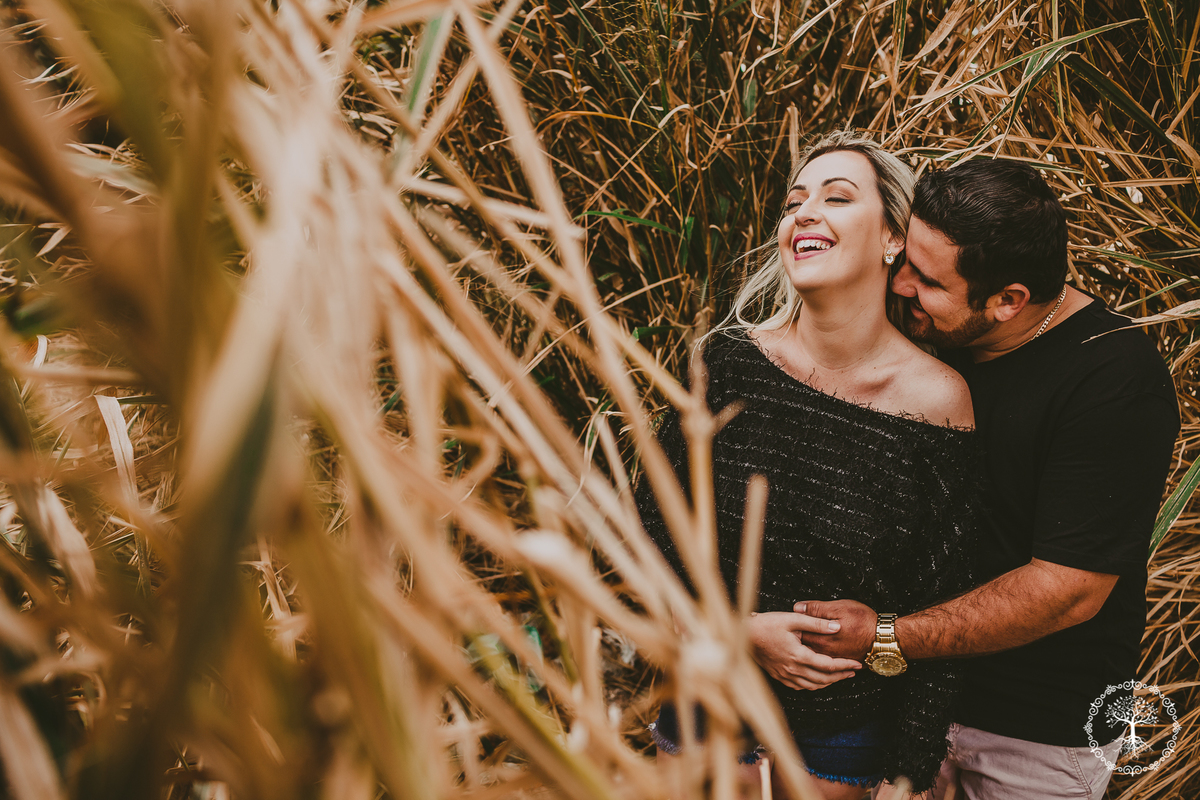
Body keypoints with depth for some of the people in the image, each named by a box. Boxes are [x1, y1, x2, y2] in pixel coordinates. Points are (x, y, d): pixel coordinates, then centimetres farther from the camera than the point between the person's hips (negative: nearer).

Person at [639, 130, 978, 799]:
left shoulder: (938, 400, -16)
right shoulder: (732, 359, -11)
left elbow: (937, 606, -9)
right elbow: (656, 520, -4)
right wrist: (738, 628, -17)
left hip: (846, 727, -1)